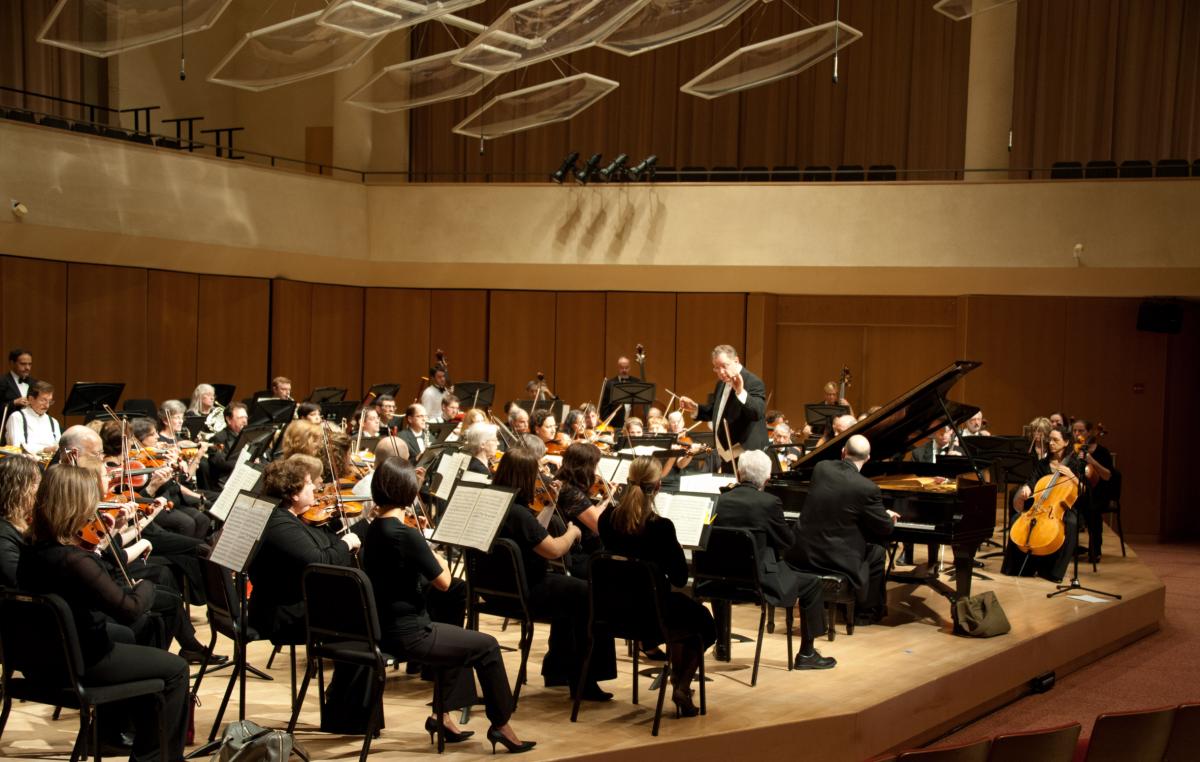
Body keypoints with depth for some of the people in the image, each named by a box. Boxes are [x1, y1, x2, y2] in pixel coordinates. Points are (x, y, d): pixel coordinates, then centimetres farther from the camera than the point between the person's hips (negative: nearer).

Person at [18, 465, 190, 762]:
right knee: (175, 669, 8)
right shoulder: (73, 561, -31)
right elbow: (130, 610, -30)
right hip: (81, 665, -9)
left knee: (128, 637, 33)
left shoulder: (33, 549, -4)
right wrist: (145, 586, -11)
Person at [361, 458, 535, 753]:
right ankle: (501, 725, 18)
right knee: (486, 646, 7)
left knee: (461, 638, 29)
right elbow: (443, 582, -14)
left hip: (384, 627, 9)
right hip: (407, 634, -9)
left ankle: (441, 715, 27)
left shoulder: (373, 530, 4)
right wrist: (437, 557, 2)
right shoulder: (406, 535, -23)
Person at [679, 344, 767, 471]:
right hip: (727, 456, 9)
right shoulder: (721, 384, 13)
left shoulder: (753, 382, -14)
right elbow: (714, 412, 25)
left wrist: (740, 392, -41)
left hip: (747, 456, -9)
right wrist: (695, 409, 7)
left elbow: (758, 413, -28)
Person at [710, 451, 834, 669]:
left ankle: (722, 644, 45)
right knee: (812, 583, 11)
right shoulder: (769, 502, -14)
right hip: (758, 579, -5)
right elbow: (788, 542, -3)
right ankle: (806, 653, 14)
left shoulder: (723, 500, -1)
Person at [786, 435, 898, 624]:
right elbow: (884, 529, -4)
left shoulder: (821, 468, -1)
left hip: (801, 555, 5)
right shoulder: (867, 488, -17)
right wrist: (888, 516, 20)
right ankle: (866, 612, 31)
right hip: (835, 559, -5)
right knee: (876, 552, 23)